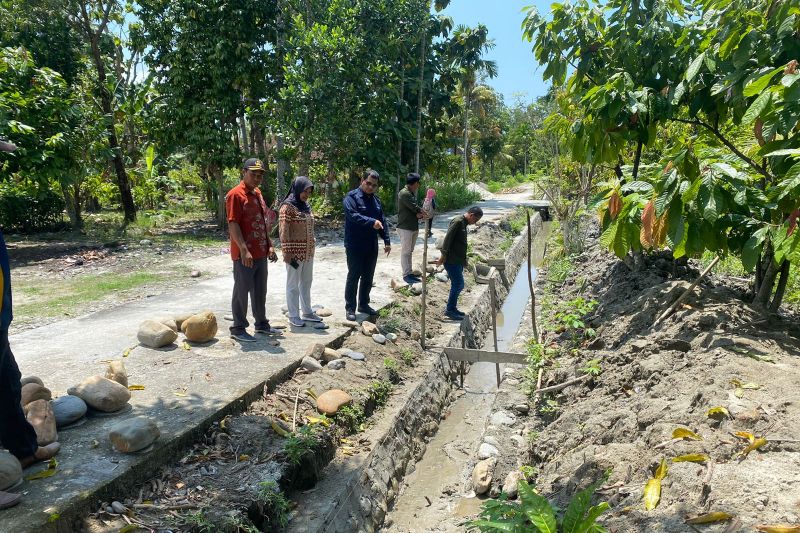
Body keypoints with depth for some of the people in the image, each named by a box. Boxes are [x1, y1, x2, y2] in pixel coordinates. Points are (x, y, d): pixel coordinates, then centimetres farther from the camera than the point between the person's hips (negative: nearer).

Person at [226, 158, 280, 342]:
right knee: (242, 291, 1)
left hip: (261, 253, 8)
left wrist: (269, 246, 15)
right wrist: (244, 249, -25)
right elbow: (233, 224, -18)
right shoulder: (235, 195, -12)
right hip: (244, 255, -8)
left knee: (260, 291, 16)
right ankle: (238, 329, 11)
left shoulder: (257, 194, 15)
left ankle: (262, 324, 28)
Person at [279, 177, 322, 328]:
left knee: (307, 283, 16)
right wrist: (286, 252, -18)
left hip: (308, 252, 8)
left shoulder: (306, 206, 12)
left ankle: (307, 312, 27)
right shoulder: (288, 206, -12)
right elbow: (283, 230, -15)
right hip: (295, 253, -8)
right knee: (293, 285, 3)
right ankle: (293, 316, 12)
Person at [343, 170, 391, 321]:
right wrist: (372, 222, -36)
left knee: (368, 277, 14)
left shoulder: (375, 200, 12)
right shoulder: (352, 196, -10)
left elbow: (382, 222, 15)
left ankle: (364, 304, 28)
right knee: (353, 277, 1)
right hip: (355, 246, -7)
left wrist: (386, 241, 9)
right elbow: (353, 215, -26)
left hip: (372, 246, 7)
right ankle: (350, 308, 11)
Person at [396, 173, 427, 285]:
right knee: (405, 252, -3)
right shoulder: (404, 193, -17)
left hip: (414, 227, 10)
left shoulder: (411, 193, 14)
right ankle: (406, 275, 2)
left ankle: (409, 273, 20)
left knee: (410, 252, 13)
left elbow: (415, 208, 10)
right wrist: (424, 213, -2)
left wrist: (419, 214, -12)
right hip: (405, 228, -9)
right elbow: (415, 208, -19)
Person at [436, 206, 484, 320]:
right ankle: (450, 310, 2)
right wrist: (443, 255, -22)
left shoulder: (463, 223, 17)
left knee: (459, 285, 13)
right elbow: (448, 238, -19)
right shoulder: (457, 222, -12)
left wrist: (464, 261, 23)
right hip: (451, 260, -10)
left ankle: (451, 308, 23)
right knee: (458, 284, -7)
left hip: (458, 261, 10)